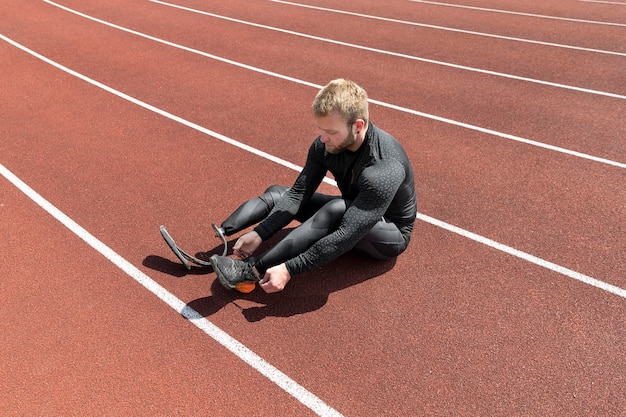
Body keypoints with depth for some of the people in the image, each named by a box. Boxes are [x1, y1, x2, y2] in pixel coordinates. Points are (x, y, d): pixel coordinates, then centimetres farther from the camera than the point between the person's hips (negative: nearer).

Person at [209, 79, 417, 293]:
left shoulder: (384, 169, -36)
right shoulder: (326, 144, -15)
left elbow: (347, 235, -39)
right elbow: (298, 194, -14)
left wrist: (289, 269, -40)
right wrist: (258, 234, -25)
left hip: (391, 233, -7)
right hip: (353, 212, 7)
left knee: (337, 209, -38)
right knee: (276, 193, -2)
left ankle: (253, 270, -36)